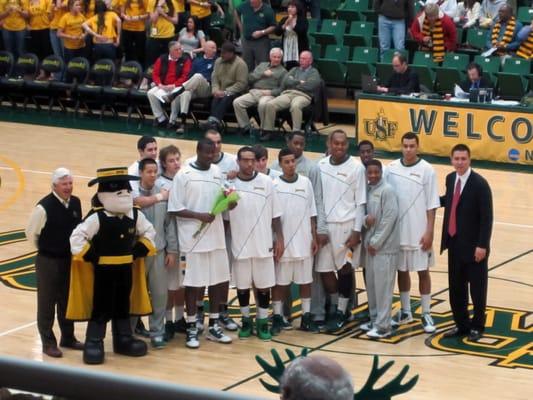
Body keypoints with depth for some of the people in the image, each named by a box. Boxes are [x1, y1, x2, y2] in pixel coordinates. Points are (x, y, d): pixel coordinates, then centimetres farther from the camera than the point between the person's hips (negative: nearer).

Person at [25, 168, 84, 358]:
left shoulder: (76, 203, -2)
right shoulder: (44, 207, -20)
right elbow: (31, 232, -9)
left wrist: (74, 249, 12)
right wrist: (44, 250, 4)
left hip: (70, 259, 6)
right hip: (48, 261, -6)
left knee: (67, 300, 18)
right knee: (47, 302, 5)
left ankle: (68, 337, 31)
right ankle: (48, 342, 14)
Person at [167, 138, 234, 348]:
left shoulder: (217, 172, 8)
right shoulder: (183, 175, -9)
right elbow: (174, 209, -11)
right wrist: (199, 216, -20)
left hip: (216, 236, 6)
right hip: (194, 237, -6)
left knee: (219, 279, 10)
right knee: (194, 282, 1)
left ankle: (213, 326, 23)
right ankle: (191, 329, 11)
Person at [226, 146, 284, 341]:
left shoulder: (266, 182, -2)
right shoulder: (230, 184, -3)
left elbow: (275, 215, 2)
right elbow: (224, 216, 1)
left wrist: (279, 239, 0)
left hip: (264, 244, 0)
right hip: (240, 245, 0)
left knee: (264, 285, 5)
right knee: (242, 286, 9)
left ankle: (262, 322, 17)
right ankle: (246, 321, 23)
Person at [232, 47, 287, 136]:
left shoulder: (282, 71, 12)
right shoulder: (262, 65, 25)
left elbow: (282, 88, 0)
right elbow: (250, 78, 14)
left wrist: (271, 92, -15)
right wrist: (263, 74, 1)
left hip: (268, 94, -5)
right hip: (254, 92, 5)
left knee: (262, 104, -39)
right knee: (237, 102, -18)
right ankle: (245, 127, -9)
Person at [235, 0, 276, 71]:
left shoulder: (268, 10, -10)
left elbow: (273, 27, -5)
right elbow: (236, 12, 19)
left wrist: (262, 32, -18)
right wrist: (240, 26, 14)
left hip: (261, 41, -4)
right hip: (246, 40, 4)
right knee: (247, 66, 10)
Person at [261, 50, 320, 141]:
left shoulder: (314, 72, 15)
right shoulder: (294, 70, 29)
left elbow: (310, 85, -6)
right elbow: (285, 81, 12)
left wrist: (293, 83, 4)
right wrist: (299, 82, 2)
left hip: (303, 95, -4)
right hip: (287, 94, 4)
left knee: (295, 106, -42)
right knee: (270, 104, -23)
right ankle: (268, 131, -17)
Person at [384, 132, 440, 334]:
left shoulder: (426, 170, -7)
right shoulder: (391, 168, 0)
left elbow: (431, 204, -6)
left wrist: (429, 232, -10)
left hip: (419, 232, -3)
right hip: (397, 230, 3)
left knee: (423, 271, 3)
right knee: (402, 270, 13)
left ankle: (426, 314, 12)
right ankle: (405, 312, 25)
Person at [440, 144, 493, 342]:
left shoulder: (480, 184, -16)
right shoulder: (450, 178, 4)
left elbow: (486, 217, -16)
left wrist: (482, 245, -19)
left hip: (473, 246, -6)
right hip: (454, 243, 6)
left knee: (477, 289, 5)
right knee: (456, 288, 13)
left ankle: (477, 326, 19)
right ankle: (461, 324, 27)